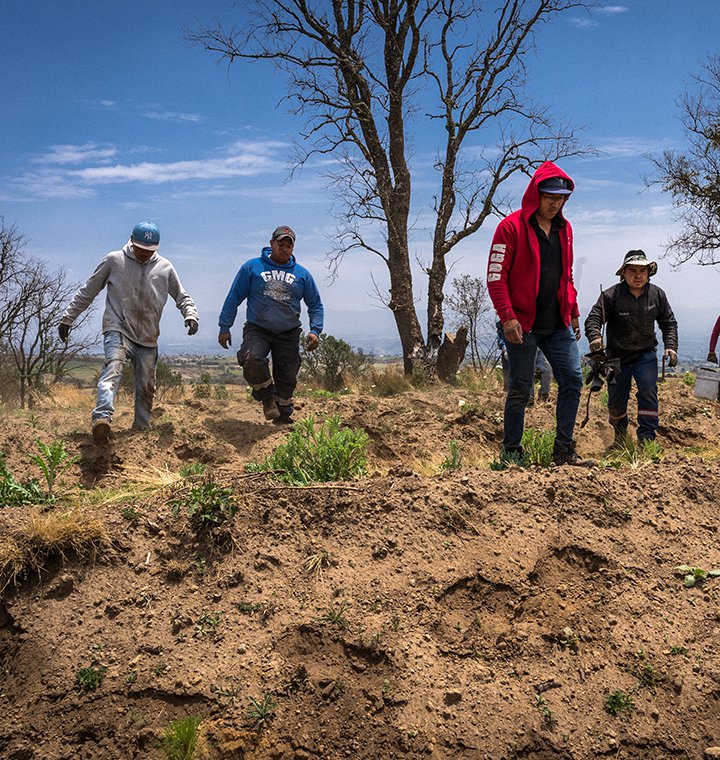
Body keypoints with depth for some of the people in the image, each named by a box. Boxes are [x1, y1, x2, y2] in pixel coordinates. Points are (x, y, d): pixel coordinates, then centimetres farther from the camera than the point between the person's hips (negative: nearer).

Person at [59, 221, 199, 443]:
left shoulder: (165, 268, 7)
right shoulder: (114, 261, 1)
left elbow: (182, 297, 16)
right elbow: (87, 292, 8)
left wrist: (190, 315, -5)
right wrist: (67, 318, 9)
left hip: (148, 339, 4)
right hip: (118, 330, -3)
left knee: (146, 389, 8)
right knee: (112, 369, -29)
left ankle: (142, 429, 24)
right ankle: (102, 418, -45)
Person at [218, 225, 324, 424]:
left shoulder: (302, 274, 8)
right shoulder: (252, 267, 1)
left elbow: (315, 305, 13)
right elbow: (233, 298, 3)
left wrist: (315, 331, -2)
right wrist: (224, 327, -1)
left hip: (289, 335, 3)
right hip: (257, 330, -2)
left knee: (287, 378, 4)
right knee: (252, 360, -30)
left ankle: (283, 417, 22)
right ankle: (267, 396, -5)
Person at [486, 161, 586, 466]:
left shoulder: (564, 228, 13)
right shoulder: (512, 227, -7)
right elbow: (496, 276, -11)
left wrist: (573, 312, 17)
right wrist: (507, 317, -19)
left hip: (558, 325, 6)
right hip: (523, 326, -6)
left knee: (572, 380, 2)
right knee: (520, 389, 0)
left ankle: (564, 449, 12)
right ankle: (511, 453, 12)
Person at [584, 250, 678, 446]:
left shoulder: (657, 295, -3)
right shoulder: (611, 295, -14)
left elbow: (669, 323, 7)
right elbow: (593, 318, -18)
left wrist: (670, 346, -5)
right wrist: (595, 337, -39)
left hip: (645, 354, 1)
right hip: (617, 355, -1)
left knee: (648, 390, -19)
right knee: (615, 402, 5)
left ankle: (647, 437, -11)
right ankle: (620, 433, 33)